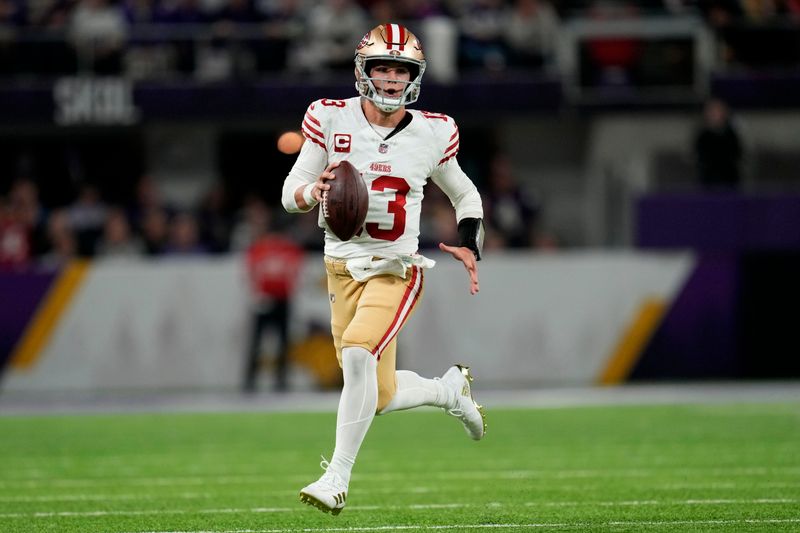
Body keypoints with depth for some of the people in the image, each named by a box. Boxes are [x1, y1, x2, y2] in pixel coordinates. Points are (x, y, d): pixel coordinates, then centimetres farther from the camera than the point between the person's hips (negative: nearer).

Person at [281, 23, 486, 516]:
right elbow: (290, 192, -2)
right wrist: (314, 191, -25)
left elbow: (465, 195, 16)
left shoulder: (431, 133, 0)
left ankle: (338, 478, -23)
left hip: (396, 269, -2)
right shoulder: (332, 119, -3)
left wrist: (469, 245, -1)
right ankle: (449, 388, 39)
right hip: (344, 267, 2)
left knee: (358, 351, -29)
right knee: (378, 397, 6)